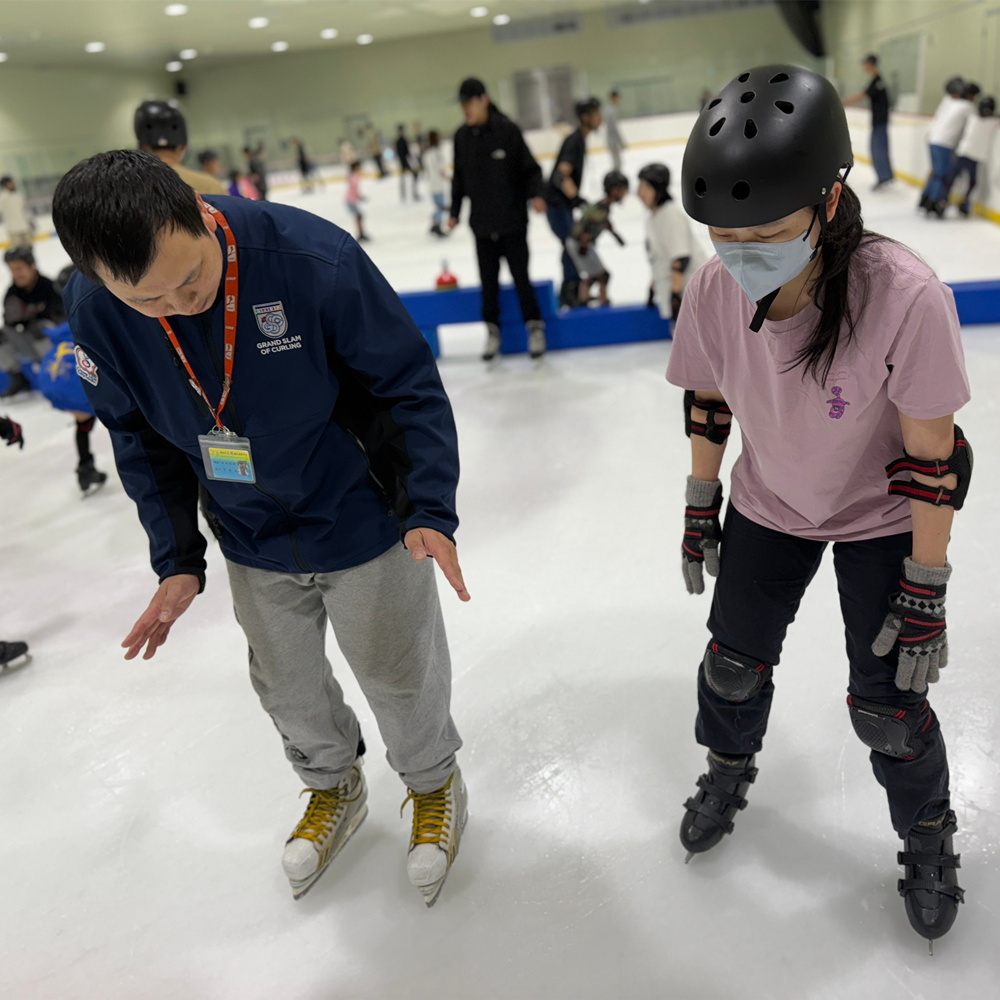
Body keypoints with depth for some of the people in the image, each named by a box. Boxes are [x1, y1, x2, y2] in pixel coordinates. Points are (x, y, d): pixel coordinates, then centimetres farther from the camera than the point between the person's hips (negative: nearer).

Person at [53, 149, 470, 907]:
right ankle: (335, 788, 53)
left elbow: (410, 386, -18)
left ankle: (435, 783, 47)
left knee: (399, 675, 15)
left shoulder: (314, 260, -29)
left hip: (364, 526, -4)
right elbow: (140, 438, 0)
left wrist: (431, 510, -24)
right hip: (254, 545, 4)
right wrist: (177, 559, -2)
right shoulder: (94, 308, -16)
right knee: (287, 686, 22)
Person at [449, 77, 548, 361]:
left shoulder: (507, 130, -10)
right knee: (488, 279, 8)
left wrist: (535, 194, -21)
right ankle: (492, 331, 21)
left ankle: (535, 327, 17)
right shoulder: (461, 137, 3)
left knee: (520, 275, 2)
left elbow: (530, 168, -6)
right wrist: (455, 212, 12)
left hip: (512, 219, -4)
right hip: (481, 223, 4)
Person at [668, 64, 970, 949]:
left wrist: (926, 590, -17)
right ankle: (730, 771, 48)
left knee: (888, 702, 5)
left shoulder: (907, 297, -34)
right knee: (734, 659, 15)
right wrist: (700, 508, 5)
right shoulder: (714, 290, -23)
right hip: (767, 508, 3)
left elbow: (933, 457, -23)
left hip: (883, 519, -3)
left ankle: (928, 836, 37)